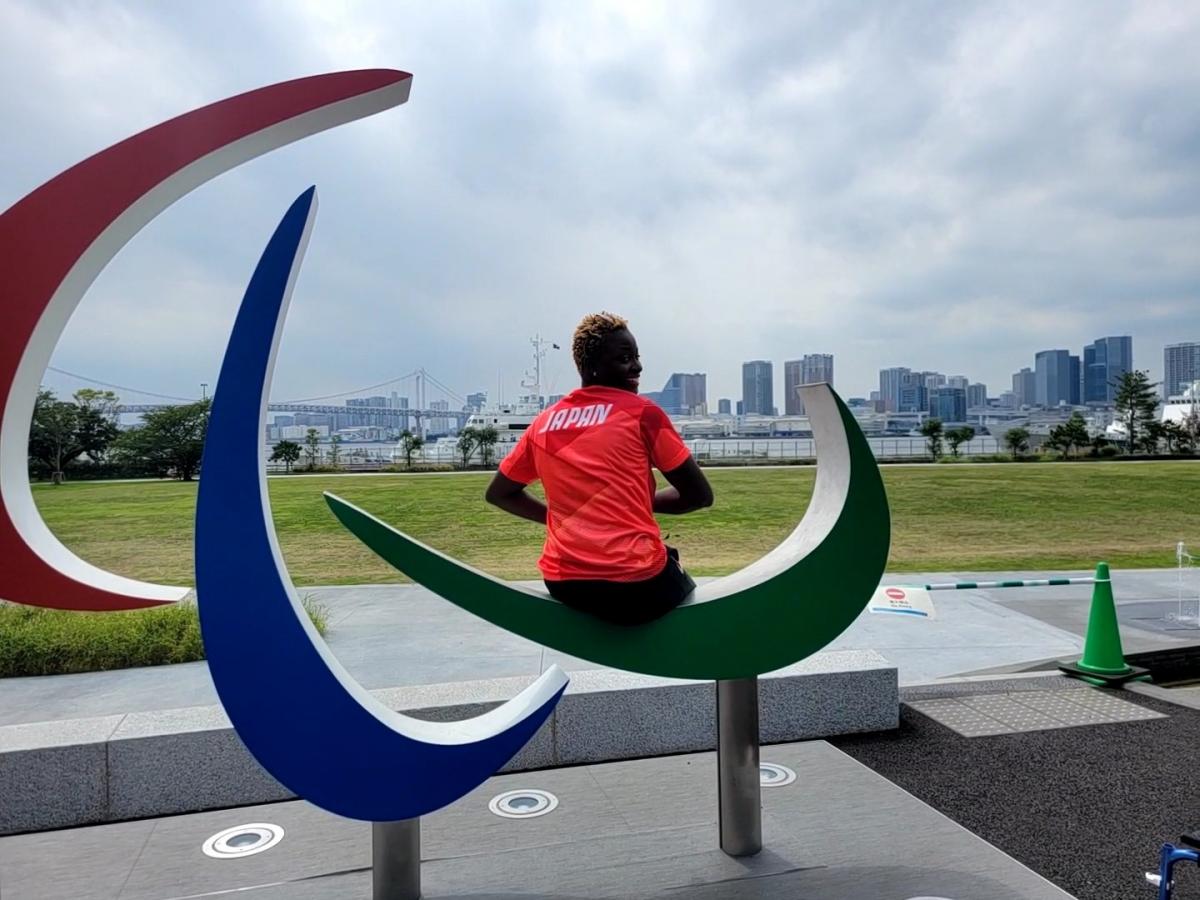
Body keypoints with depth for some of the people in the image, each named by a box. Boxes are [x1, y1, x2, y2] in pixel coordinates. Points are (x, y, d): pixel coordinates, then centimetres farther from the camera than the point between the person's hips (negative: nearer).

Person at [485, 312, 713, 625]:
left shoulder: (543, 423, 8)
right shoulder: (642, 412, -6)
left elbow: (498, 494, 20)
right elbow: (700, 495, -4)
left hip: (563, 584, 6)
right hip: (636, 586, -5)